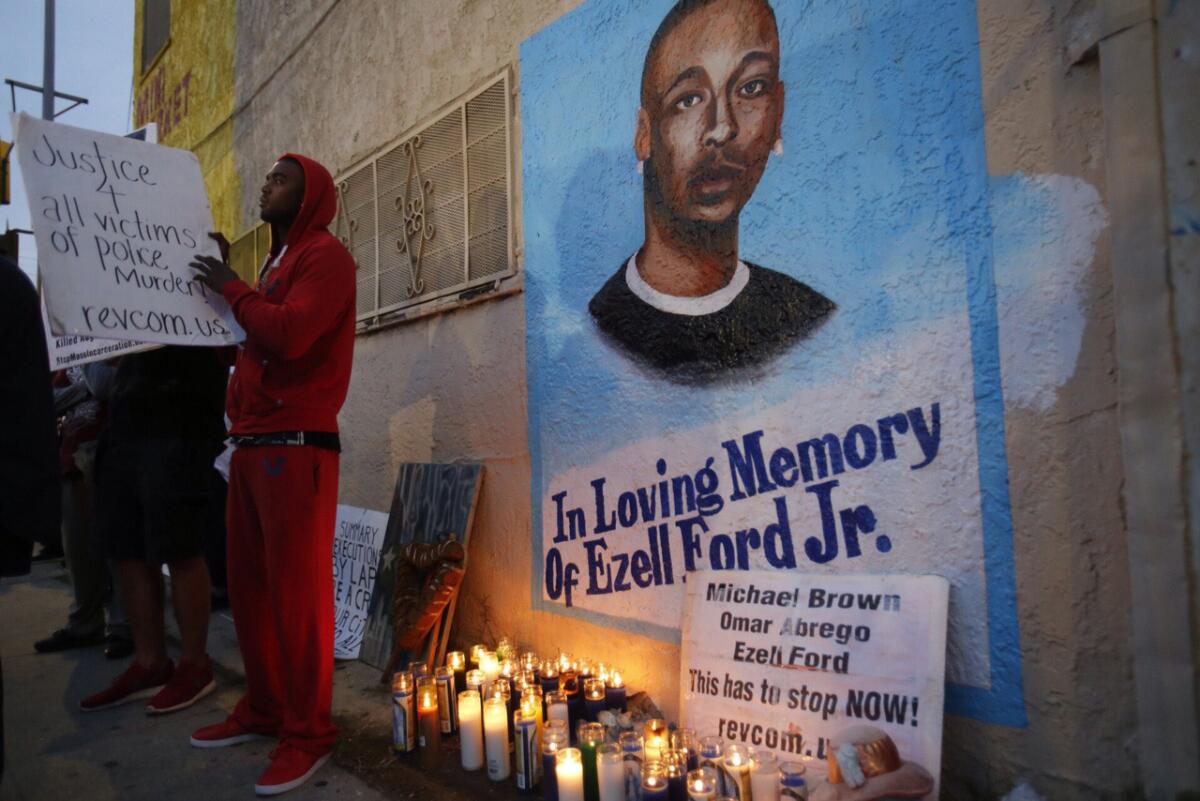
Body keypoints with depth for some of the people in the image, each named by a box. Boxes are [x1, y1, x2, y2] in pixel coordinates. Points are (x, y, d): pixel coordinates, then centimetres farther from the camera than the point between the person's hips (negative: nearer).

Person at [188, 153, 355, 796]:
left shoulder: (325, 255, -3)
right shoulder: (275, 263, 26)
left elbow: (289, 333, -18)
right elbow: (250, 341, 21)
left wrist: (233, 288, -3)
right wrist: (225, 283, 15)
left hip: (297, 447, -9)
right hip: (251, 447, 9)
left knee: (298, 592, -4)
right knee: (250, 588, 12)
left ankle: (307, 731, 6)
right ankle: (264, 709, 25)